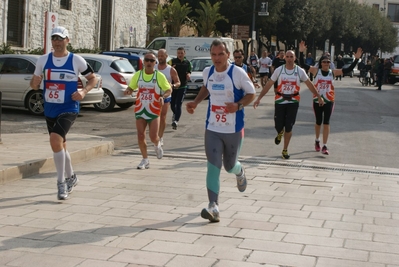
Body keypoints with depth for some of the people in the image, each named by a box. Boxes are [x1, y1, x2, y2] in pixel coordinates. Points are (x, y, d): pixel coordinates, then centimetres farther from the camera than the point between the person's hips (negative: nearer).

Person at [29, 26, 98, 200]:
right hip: (50, 110, 5)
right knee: (59, 145, 16)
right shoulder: (43, 60, 3)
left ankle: (61, 183, -12)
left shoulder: (77, 60, -6)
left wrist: (84, 91, -13)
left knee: (55, 140, -24)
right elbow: (34, 85, 8)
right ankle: (71, 177, 39)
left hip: (69, 109, -5)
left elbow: (93, 78, 5)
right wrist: (35, 82, -16)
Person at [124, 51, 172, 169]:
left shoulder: (160, 76, -4)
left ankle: (157, 145, 31)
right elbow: (131, 87, 11)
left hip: (154, 111, -2)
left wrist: (163, 96, -20)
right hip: (140, 110, 2)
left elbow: (169, 90, 1)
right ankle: (145, 159, 14)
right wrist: (128, 91, -13)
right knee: (140, 136, -1)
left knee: (153, 137, -6)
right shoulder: (138, 75, 3)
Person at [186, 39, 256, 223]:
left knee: (229, 166, 13)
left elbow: (251, 94, -4)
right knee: (213, 167, -8)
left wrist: (238, 105, -23)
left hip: (234, 130, -2)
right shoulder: (207, 72, 1)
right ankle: (213, 207, -8)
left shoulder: (238, 73, -13)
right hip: (212, 129, 3)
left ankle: (239, 171, 51)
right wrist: (196, 102, 7)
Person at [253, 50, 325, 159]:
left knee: (288, 127, 0)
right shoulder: (279, 70, -5)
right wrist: (259, 98, -8)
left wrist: (319, 97, 7)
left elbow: (309, 84, 6)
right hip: (280, 101, 0)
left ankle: (285, 150, 16)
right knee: (278, 126, 2)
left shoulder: (300, 71, -4)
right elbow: (269, 84, -3)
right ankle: (280, 133, 42)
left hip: (293, 101, 0)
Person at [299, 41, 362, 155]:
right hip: (317, 100, 0)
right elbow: (302, 64, -12)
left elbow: (349, 69, -4)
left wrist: (356, 59, -13)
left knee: (326, 122, -5)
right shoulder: (316, 71, -4)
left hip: (329, 100, 0)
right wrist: (301, 52, -23)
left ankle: (324, 146, -1)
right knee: (318, 122, 14)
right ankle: (317, 141, 38)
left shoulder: (333, 72, -1)